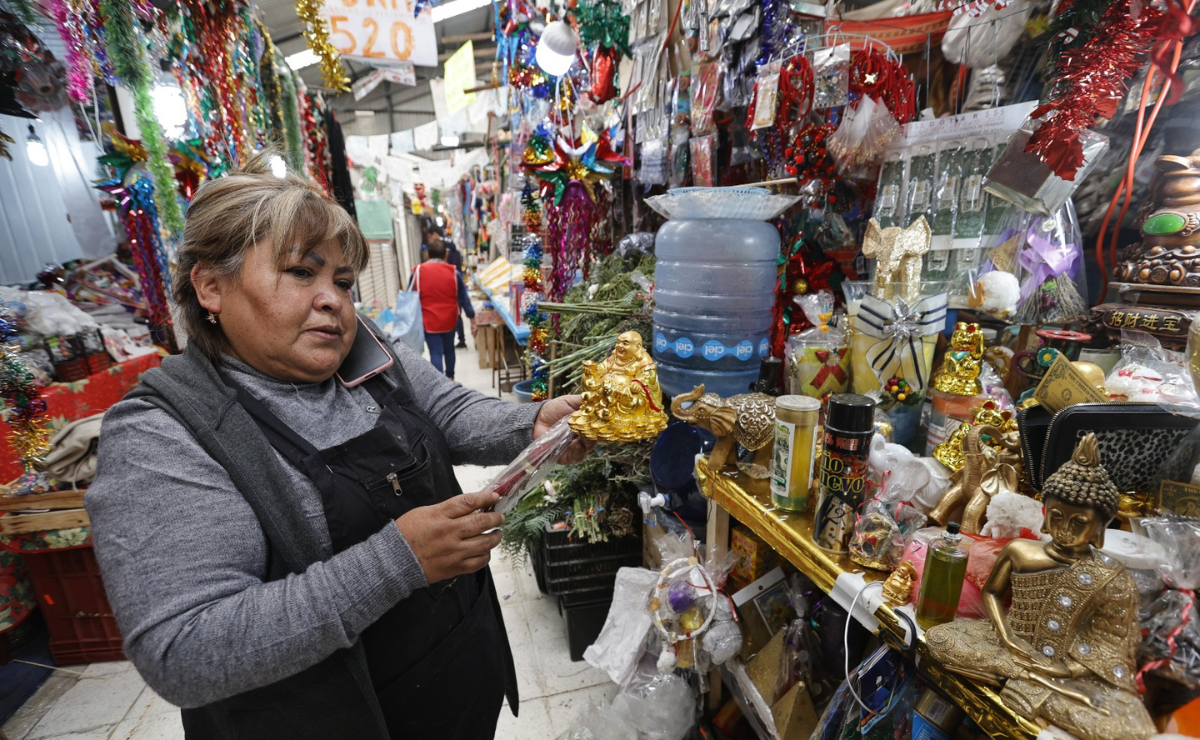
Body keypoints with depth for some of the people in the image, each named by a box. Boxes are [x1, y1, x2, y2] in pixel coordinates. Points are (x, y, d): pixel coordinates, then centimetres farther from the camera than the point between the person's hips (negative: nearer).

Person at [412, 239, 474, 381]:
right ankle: (450, 378, 41)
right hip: (449, 320, 2)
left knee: (436, 353, -1)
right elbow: (464, 298, -3)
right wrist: (473, 321, 3)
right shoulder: (454, 272, -4)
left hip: (429, 321, -2)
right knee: (449, 349, 22)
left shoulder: (417, 271, -5)